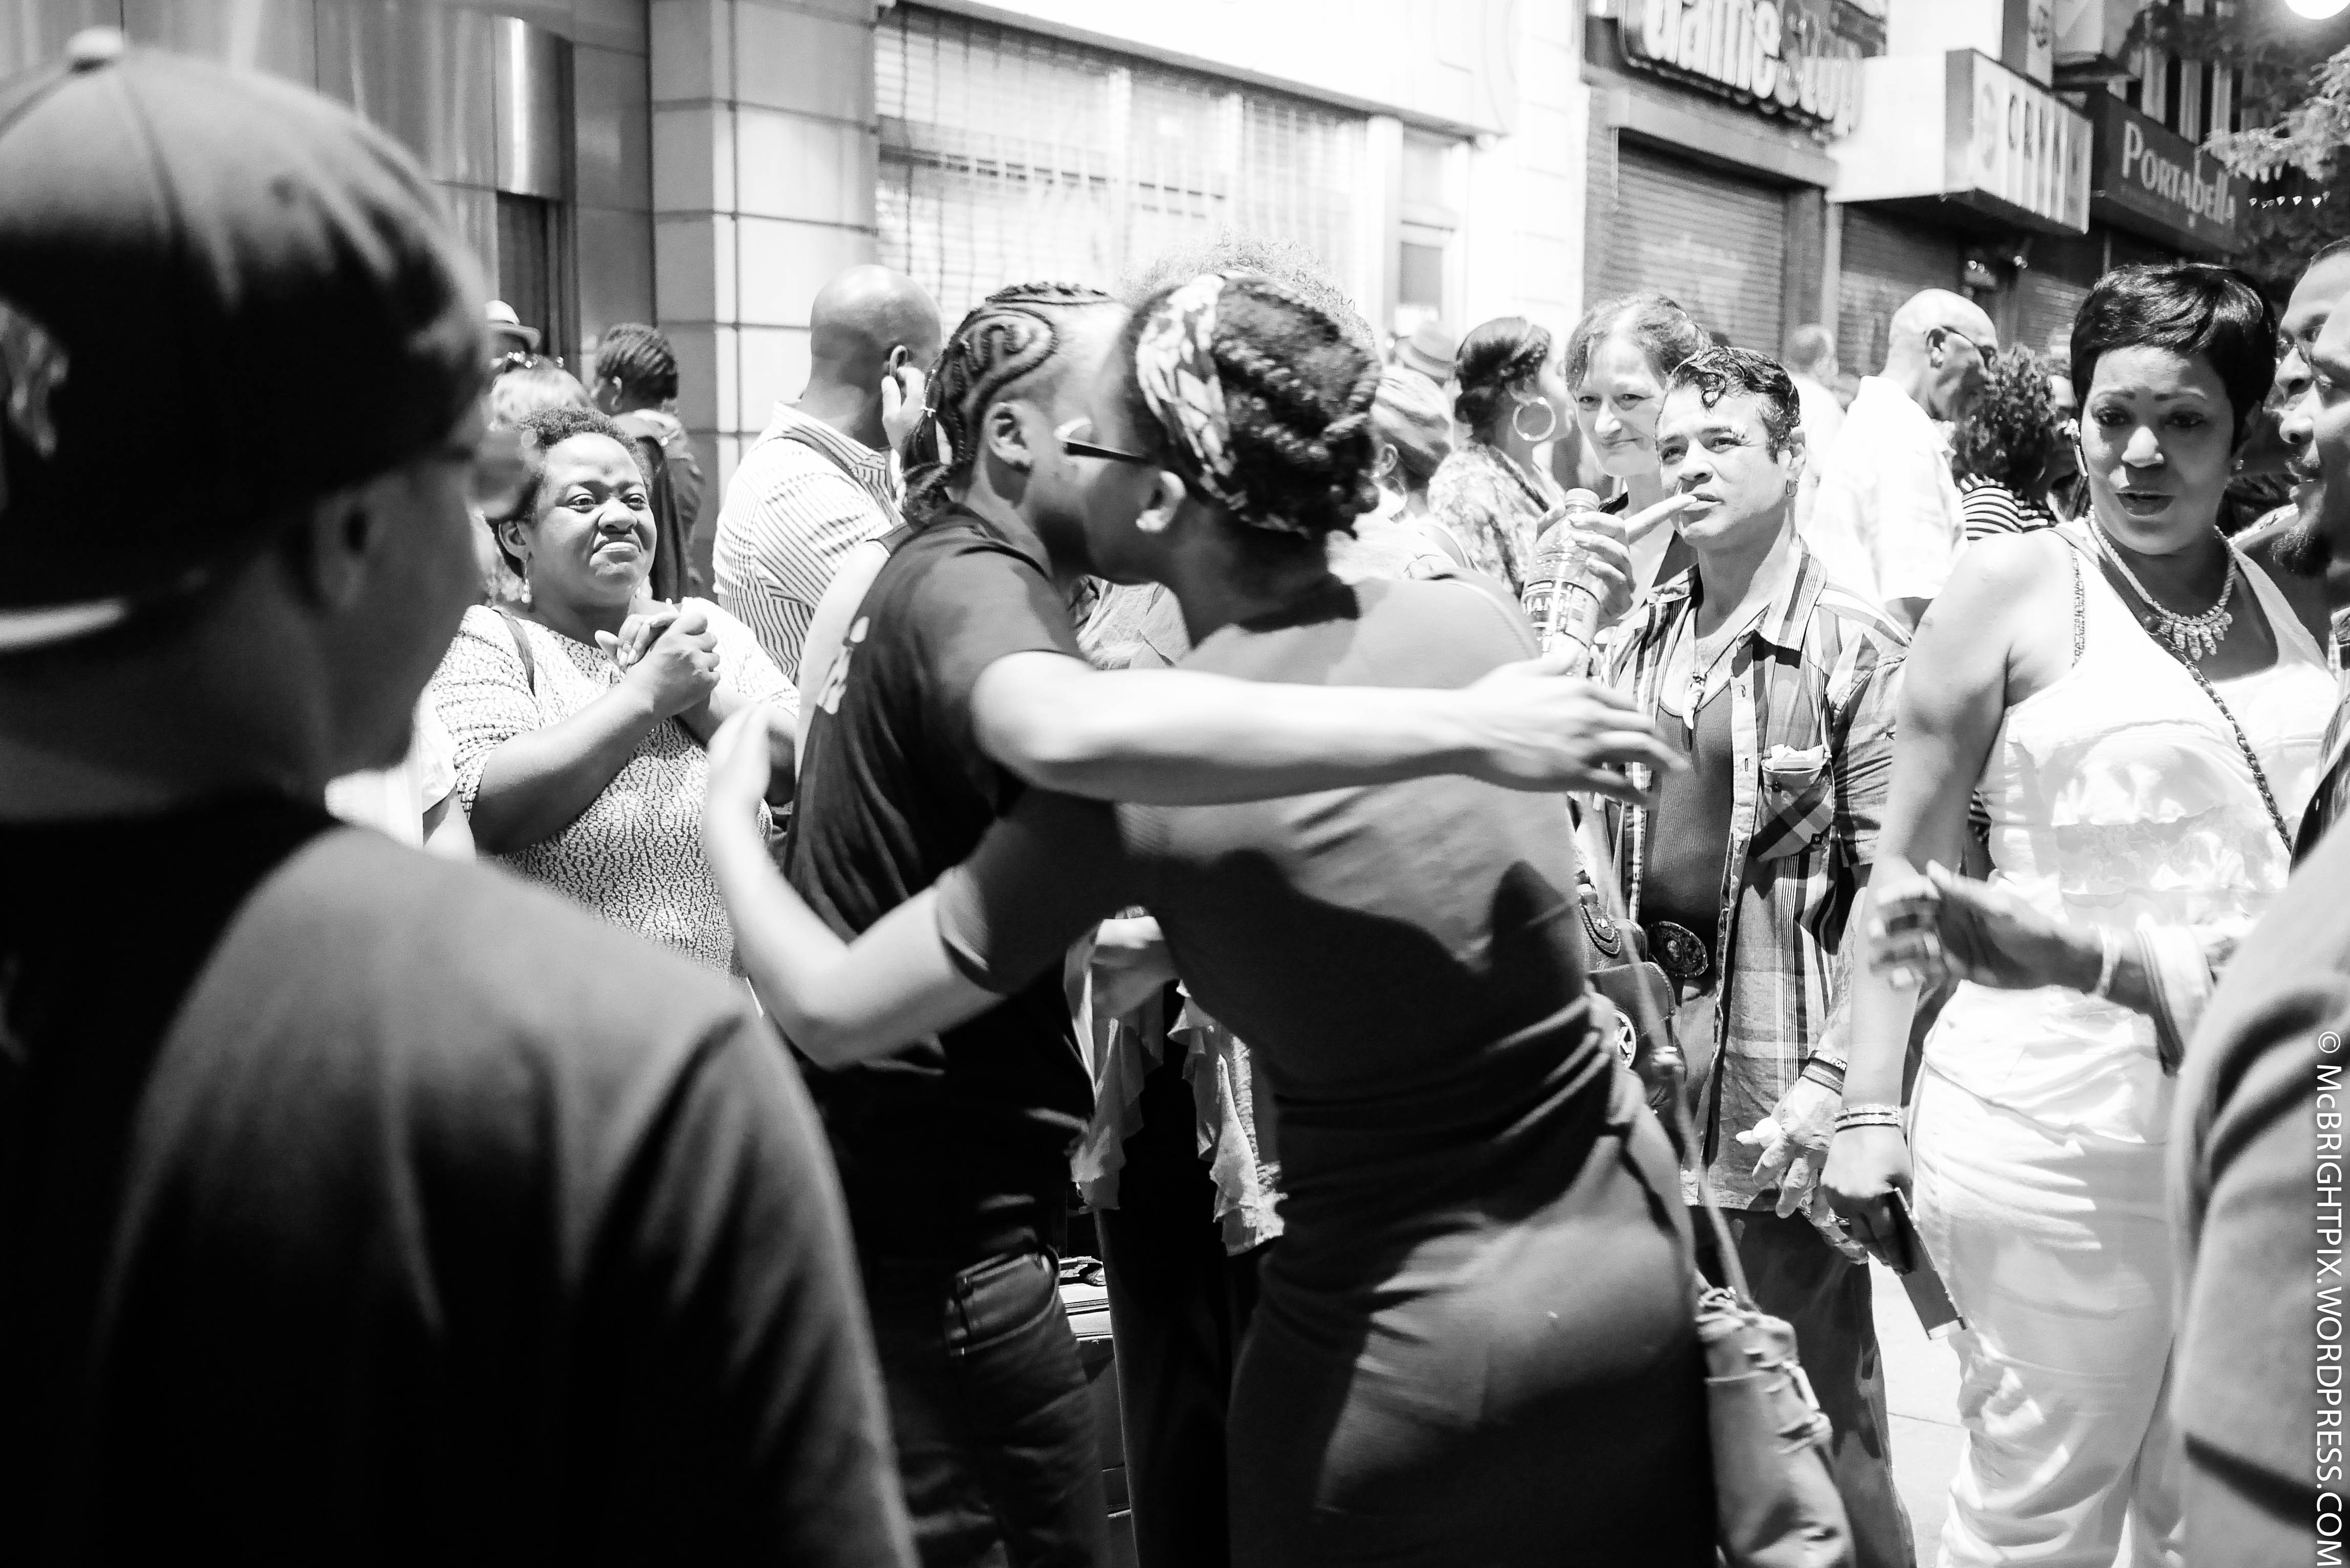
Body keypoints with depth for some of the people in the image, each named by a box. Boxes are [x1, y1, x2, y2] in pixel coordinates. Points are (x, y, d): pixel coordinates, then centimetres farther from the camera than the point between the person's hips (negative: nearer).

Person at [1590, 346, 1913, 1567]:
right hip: (1643, 1052, 6)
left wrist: (1836, 1082, -17)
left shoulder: (1855, 652, -7)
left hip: (1775, 1073, -5)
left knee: (1815, 1404, 4)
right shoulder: (1636, 646, 9)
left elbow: (1892, 891, -11)